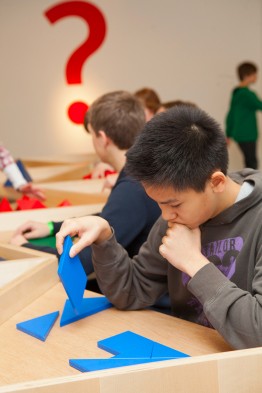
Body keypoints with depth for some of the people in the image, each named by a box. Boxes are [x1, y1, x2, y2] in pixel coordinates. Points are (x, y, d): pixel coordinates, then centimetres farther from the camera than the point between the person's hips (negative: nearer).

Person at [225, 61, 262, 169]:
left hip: (239, 134, 9)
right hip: (247, 135, -9)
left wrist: (228, 135, 20)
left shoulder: (236, 93, 11)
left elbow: (230, 115, 15)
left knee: (249, 161, 14)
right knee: (252, 163, -5)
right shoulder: (247, 94, -16)